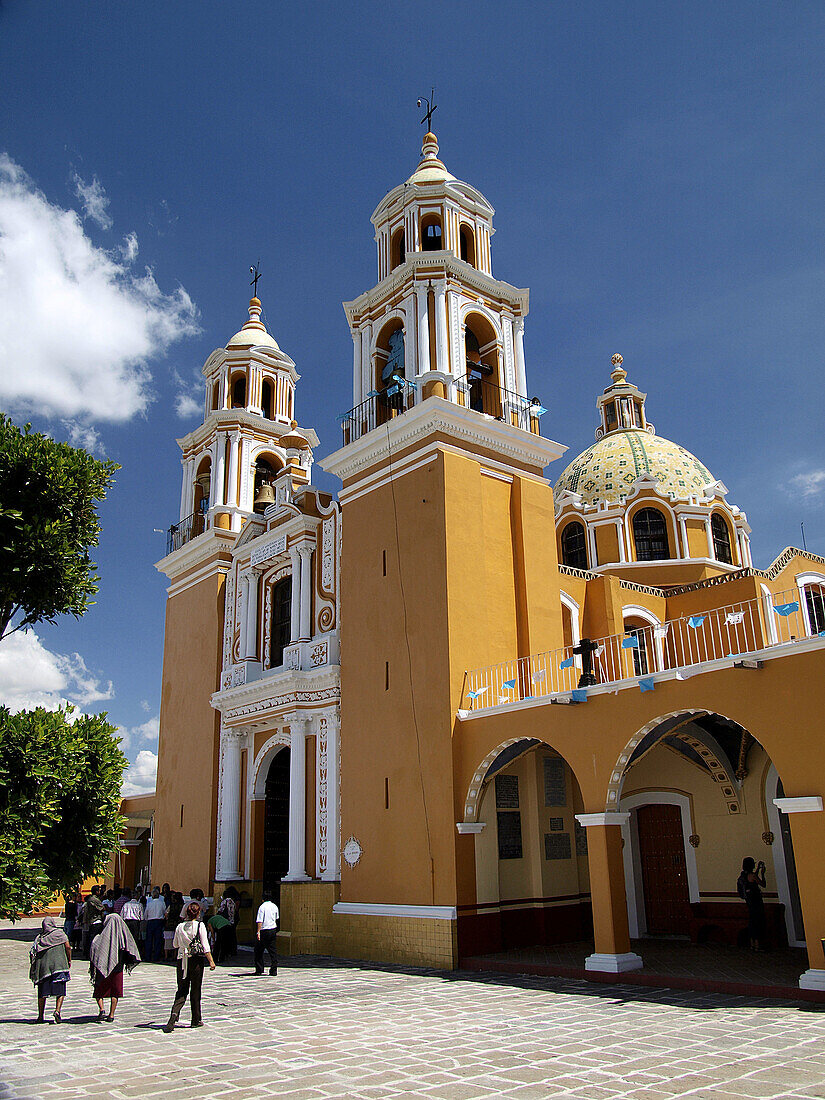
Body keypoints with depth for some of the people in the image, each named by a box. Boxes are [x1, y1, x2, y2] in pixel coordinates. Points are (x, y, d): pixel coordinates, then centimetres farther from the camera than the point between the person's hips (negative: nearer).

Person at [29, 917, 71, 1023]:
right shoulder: (60, 933, 4)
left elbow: (32, 953, 4)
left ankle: (41, 1016, 12)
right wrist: (69, 961, 8)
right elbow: (68, 947, -3)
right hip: (59, 965, -3)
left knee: (42, 992, 12)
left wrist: (34, 967, 15)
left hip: (43, 966, 3)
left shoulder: (39, 938, 11)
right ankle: (57, 1010, -17)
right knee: (61, 991, 1)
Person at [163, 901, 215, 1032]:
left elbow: (175, 944, 14)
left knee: (182, 990, 9)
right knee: (195, 990, 8)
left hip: (182, 960, 3)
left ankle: (174, 1014, -13)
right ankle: (196, 1020, 16)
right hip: (196, 959, -3)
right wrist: (211, 961, -8)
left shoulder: (180, 926, 2)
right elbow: (205, 945, -11)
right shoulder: (200, 925, -8)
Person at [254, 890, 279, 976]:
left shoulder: (262, 907, -11)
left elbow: (260, 921, -18)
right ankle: (274, 970, 4)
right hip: (273, 930, 5)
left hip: (264, 931, -5)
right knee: (272, 951, 8)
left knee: (259, 951, 9)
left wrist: (258, 932, -19)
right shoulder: (275, 907, 7)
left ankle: (259, 970, 12)